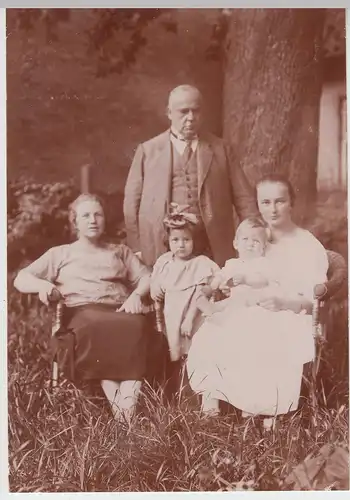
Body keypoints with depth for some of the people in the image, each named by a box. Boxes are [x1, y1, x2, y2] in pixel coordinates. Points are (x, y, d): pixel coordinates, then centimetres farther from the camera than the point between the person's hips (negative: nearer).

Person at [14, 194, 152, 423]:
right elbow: (21, 279, 16)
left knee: (136, 325, -37)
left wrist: (136, 295, -6)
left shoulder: (121, 251, 30)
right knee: (97, 326, -40)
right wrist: (42, 284, -7)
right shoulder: (60, 253, 25)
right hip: (82, 311, -1)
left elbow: (147, 278, 17)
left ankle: (130, 396, -42)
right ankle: (114, 398, -41)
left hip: (120, 309, 2)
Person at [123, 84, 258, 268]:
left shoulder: (220, 149, 9)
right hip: (161, 252, 0)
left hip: (213, 252, 1)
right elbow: (132, 202, 7)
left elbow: (244, 199, 8)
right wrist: (136, 250, 2)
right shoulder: (147, 150, 7)